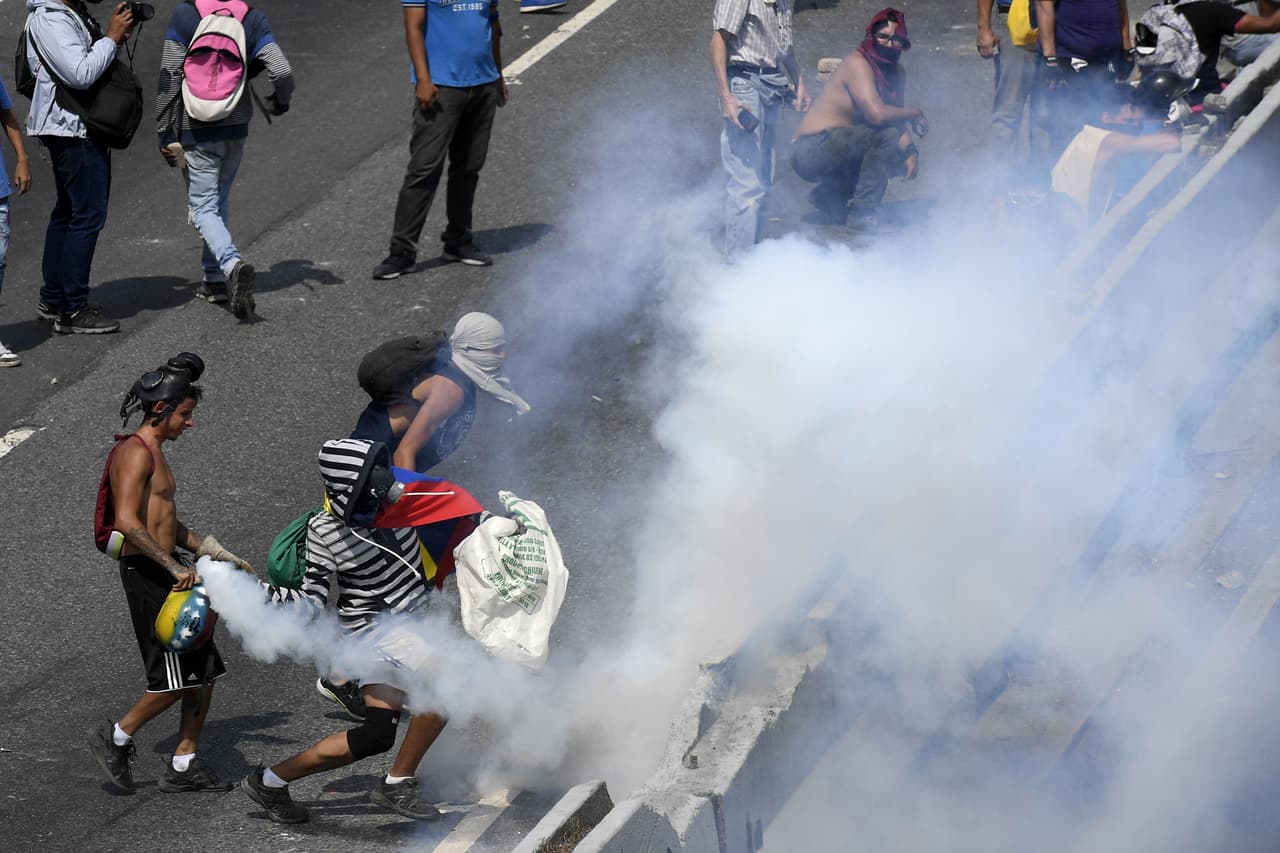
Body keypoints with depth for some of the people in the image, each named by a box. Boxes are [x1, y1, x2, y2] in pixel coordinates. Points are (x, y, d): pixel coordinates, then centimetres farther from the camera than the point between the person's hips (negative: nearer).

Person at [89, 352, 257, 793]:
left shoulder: (155, 454, 19)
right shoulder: (136, 453, -13)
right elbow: (128, 522, -24)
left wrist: (223, 557, 22)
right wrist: (175, 567, -24)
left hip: (166, 573, 10)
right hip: (146, 575, -10)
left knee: (205, 670, 9)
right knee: (177, 680, -9)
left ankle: (183, 765, 14)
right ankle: (116, 738, 7)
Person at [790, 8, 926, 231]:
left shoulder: (897, 73, 11)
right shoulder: (858, 64, -18)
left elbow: (897, 118, 12)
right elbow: (877, 114, -30)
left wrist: (910, 151, -7)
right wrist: (915, 113, -14)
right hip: (812, 149, -10)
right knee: (886, 136, -26)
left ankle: (829, 196, 17)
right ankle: (865, 214, -20)